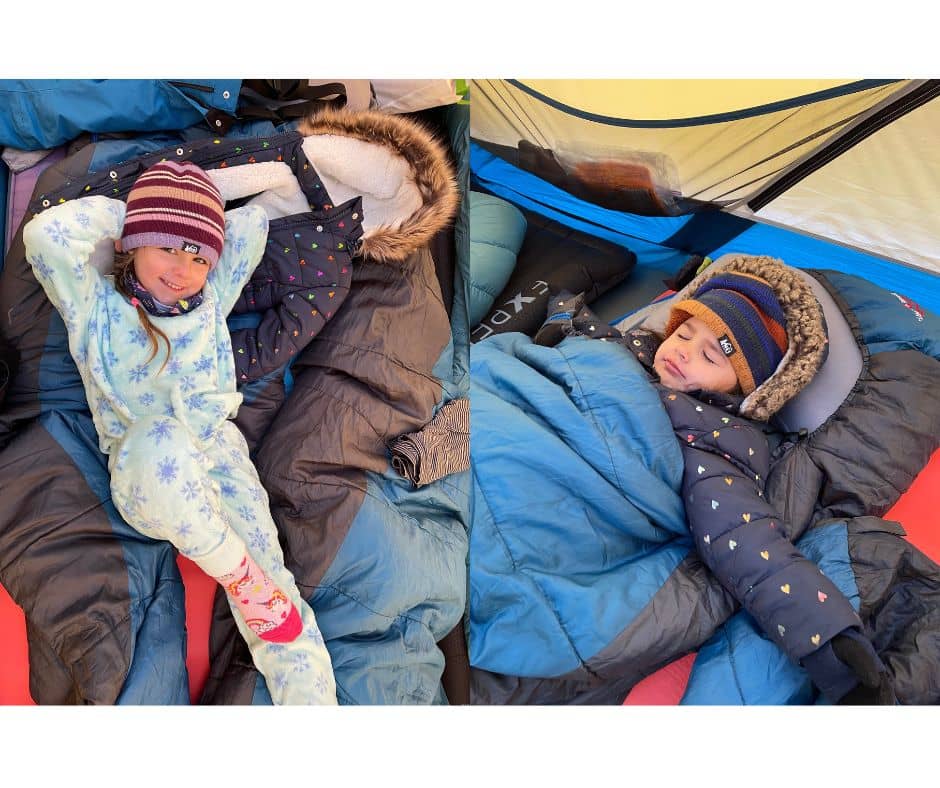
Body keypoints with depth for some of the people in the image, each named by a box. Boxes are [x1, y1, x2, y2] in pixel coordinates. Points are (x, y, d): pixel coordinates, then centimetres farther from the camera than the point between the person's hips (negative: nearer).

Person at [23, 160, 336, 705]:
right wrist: (124, 215, -2)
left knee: (273, 586, -15)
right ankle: (239, 577, -23)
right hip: (142, 475, -3)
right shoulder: (98, 307, 1)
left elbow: (253, 223, 7)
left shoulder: (209, 303, 10)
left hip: (218, 453, 3)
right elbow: (46, 233, -16)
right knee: (161, 437, -39)